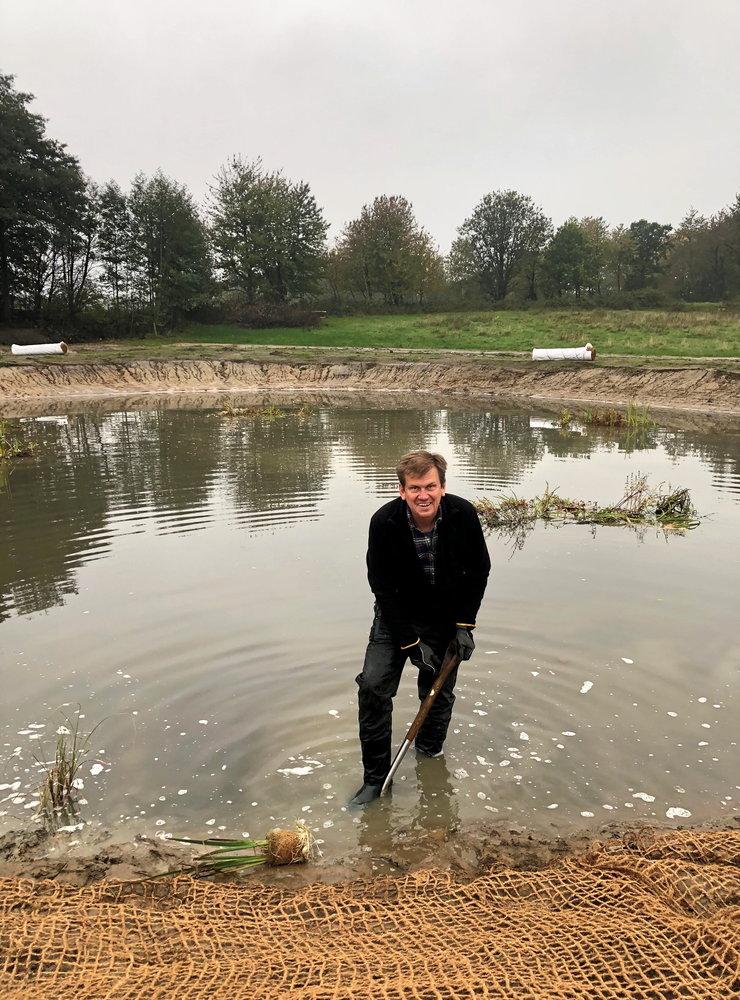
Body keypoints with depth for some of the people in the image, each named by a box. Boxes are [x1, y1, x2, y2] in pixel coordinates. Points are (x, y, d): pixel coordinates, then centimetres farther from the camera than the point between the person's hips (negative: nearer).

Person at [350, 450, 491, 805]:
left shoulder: (462, 514, -19)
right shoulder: (384, 522, -24)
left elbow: (479, 570, -4)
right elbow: (383, 588, -17)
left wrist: (465, 625, -9)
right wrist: (411, 642, -17)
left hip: (446, 618, 2)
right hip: (397, 616, -1)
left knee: (439, 693, 8)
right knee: (373, 686, -13)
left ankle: (429, 759, 31)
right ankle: (375, 778, 0)